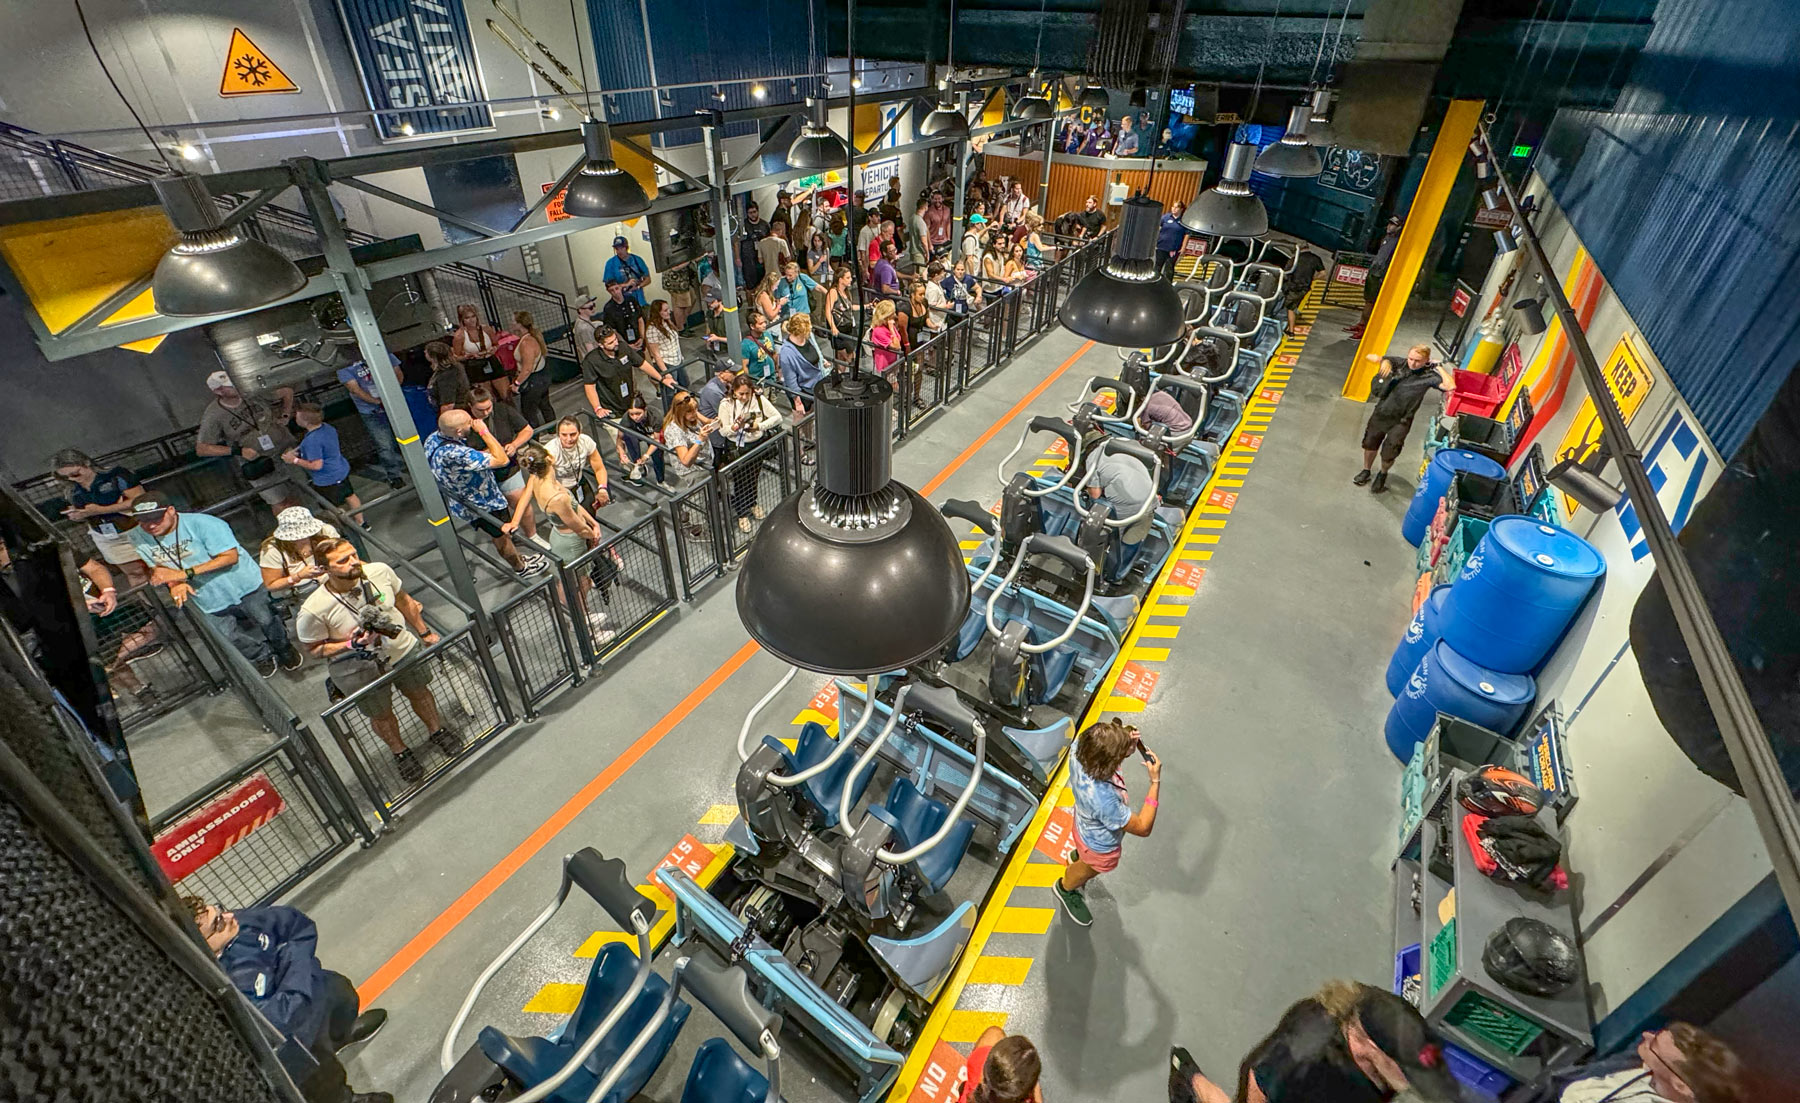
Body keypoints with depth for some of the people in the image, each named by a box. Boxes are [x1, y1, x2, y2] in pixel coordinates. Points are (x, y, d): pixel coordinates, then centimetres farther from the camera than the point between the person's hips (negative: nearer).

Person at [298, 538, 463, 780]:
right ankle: (400, 752, 51)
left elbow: (403, 600, -2)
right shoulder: (313, 610, -31)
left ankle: (436, 731, 55)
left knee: (419, 693, 26)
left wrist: (424, 632, 8)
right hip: (361, 670, -3)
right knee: (381, 715, 20)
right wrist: (351, 645, -30)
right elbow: (314, 648, -13)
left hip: (404, 649, 3)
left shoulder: (380, 571, -22)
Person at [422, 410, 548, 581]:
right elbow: (502, 460, -37)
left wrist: (488, 450, -11)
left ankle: (518, 559, 50)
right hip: (480, 505, -8)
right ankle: (521, 568, 41)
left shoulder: (433, 438, -12)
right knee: (502, 535, 18)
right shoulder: (455, 454, -42)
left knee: (500, 533, 28)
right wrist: (484, 431, -29)